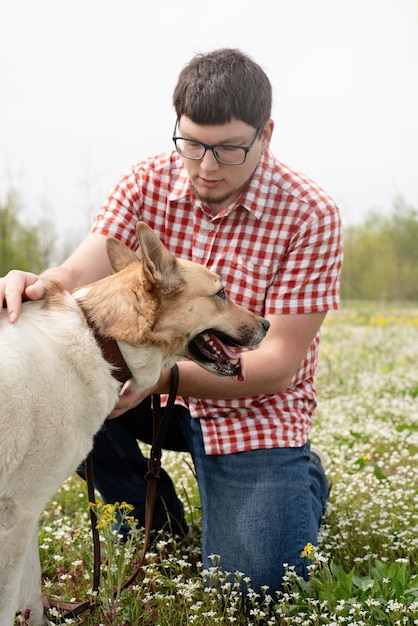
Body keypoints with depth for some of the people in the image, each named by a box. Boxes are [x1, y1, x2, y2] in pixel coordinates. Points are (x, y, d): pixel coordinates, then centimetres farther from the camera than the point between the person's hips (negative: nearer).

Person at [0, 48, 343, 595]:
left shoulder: (309, 215, -17)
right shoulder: (148, 184, -6)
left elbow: (278, 363, -19)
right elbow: (79, 274, -17)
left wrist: (161, 374, -33)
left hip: (252, 405, -3)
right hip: (159, 388, 4)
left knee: (254, 583, -18)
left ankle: (301, 481, 19)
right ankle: (159, 524, 1)